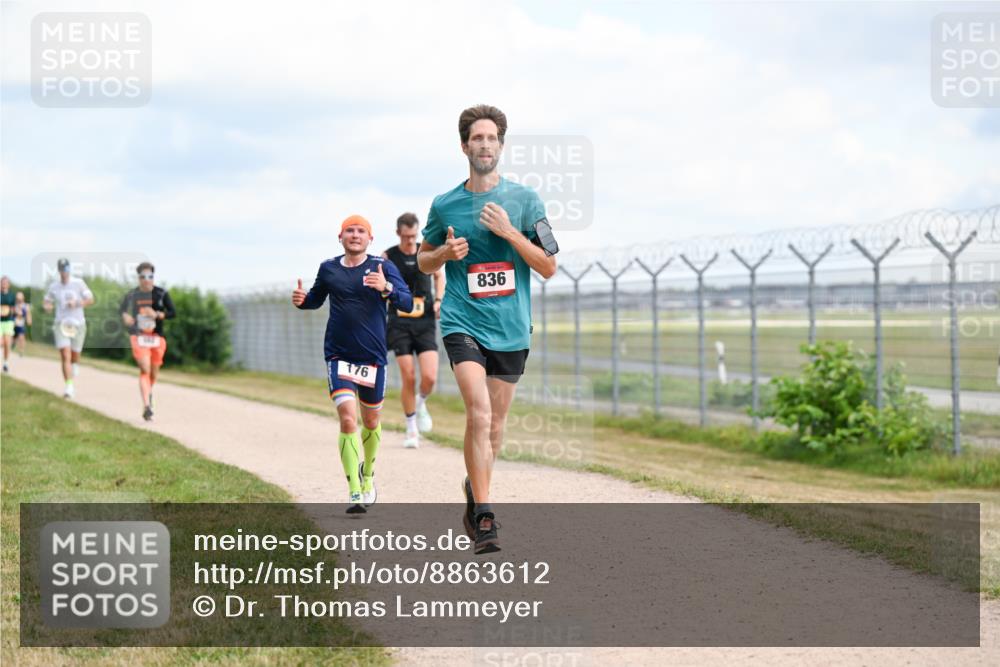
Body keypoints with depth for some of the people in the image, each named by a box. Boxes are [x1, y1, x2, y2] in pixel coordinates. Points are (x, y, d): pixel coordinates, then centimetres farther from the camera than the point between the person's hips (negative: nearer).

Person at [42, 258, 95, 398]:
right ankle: (69, 386, -19)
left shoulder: (79, 283, 1)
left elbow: (90, 300, -2)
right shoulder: (53, 286, 6)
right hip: (61, 324, 0)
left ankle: (75, 370, 43)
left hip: (78, 323, 0)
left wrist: (76, 303, -18)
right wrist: (47, 306, -6)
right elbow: (46, 301, 18)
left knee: (75, 356, 9)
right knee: (65, 356, -15)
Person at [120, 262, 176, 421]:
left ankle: (149, 392, 46)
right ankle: (146, 406, -19)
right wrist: (125, 316, -9)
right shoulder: (132, 294, 0)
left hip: (157, 336, 2)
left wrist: (157, 314, -18)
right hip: (138, 335, -2)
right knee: (145, 369, -16)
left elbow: (173, 313, -3)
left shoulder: (162, 294, -3)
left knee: (154, 371, 13)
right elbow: (122, 309, 14)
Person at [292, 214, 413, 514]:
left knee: (371, 421, 16)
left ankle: (367, 478, 42)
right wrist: (302, 300, -1)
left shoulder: (382, 267, -3)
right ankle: (355, 494, -17)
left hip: (373, 357, 0)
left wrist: (386, 287, -32)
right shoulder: (328, 268, 4)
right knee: (348, 419, -17)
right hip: (339, 356, 0)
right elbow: (317, 299, 22)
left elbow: (407, 303, -13)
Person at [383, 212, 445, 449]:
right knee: (408, 378, -6)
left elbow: (439, 275, 21)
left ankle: (421, 403, 23)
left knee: (430, 376, -12)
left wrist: (438, 300, 7)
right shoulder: (387, 257, -1)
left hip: (425, 322, 1)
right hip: (400, 323, -1)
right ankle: (412, 430, 9)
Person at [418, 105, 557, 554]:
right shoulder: (444, 205, 5)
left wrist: (509, 232, -12)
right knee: (479, 413, -20)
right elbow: (423, 261, 19)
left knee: (495, 423, 11)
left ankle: (475, 488, 38)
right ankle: (483, 516, -15)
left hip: (511, 328, 2)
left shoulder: (524, 200, 3)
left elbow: (548, 268, 1)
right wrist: (446, 252, -4)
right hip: (463, 323, -2)